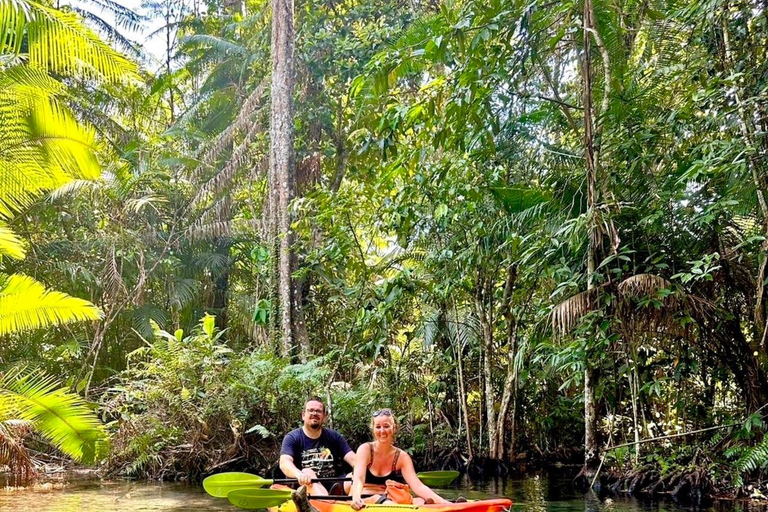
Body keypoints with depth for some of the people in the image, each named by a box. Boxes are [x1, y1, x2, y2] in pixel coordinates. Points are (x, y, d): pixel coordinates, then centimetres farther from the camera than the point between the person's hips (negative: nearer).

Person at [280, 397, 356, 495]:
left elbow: (353, 459, 1)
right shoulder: (292, 438, 1)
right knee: (309, 478, -36)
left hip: (332, 488, 4)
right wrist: (300, 475, -41)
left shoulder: (334, 437, 12)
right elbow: (284, 463, -17)